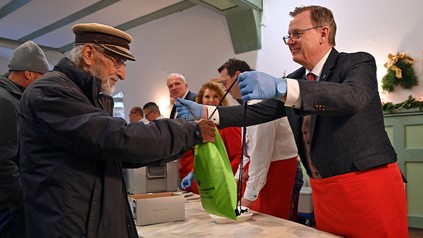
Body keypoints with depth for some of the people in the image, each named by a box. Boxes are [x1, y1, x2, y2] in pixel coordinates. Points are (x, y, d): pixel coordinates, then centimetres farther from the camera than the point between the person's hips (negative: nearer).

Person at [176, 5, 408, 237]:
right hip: (324, 190, 6)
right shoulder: (295, 80, 10)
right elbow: (258, 112, 7)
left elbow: (353, 97, -29)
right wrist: (204, 112, -3)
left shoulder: (358, 62, -8)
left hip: (369, 185, -5)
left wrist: (281, 87, -40)